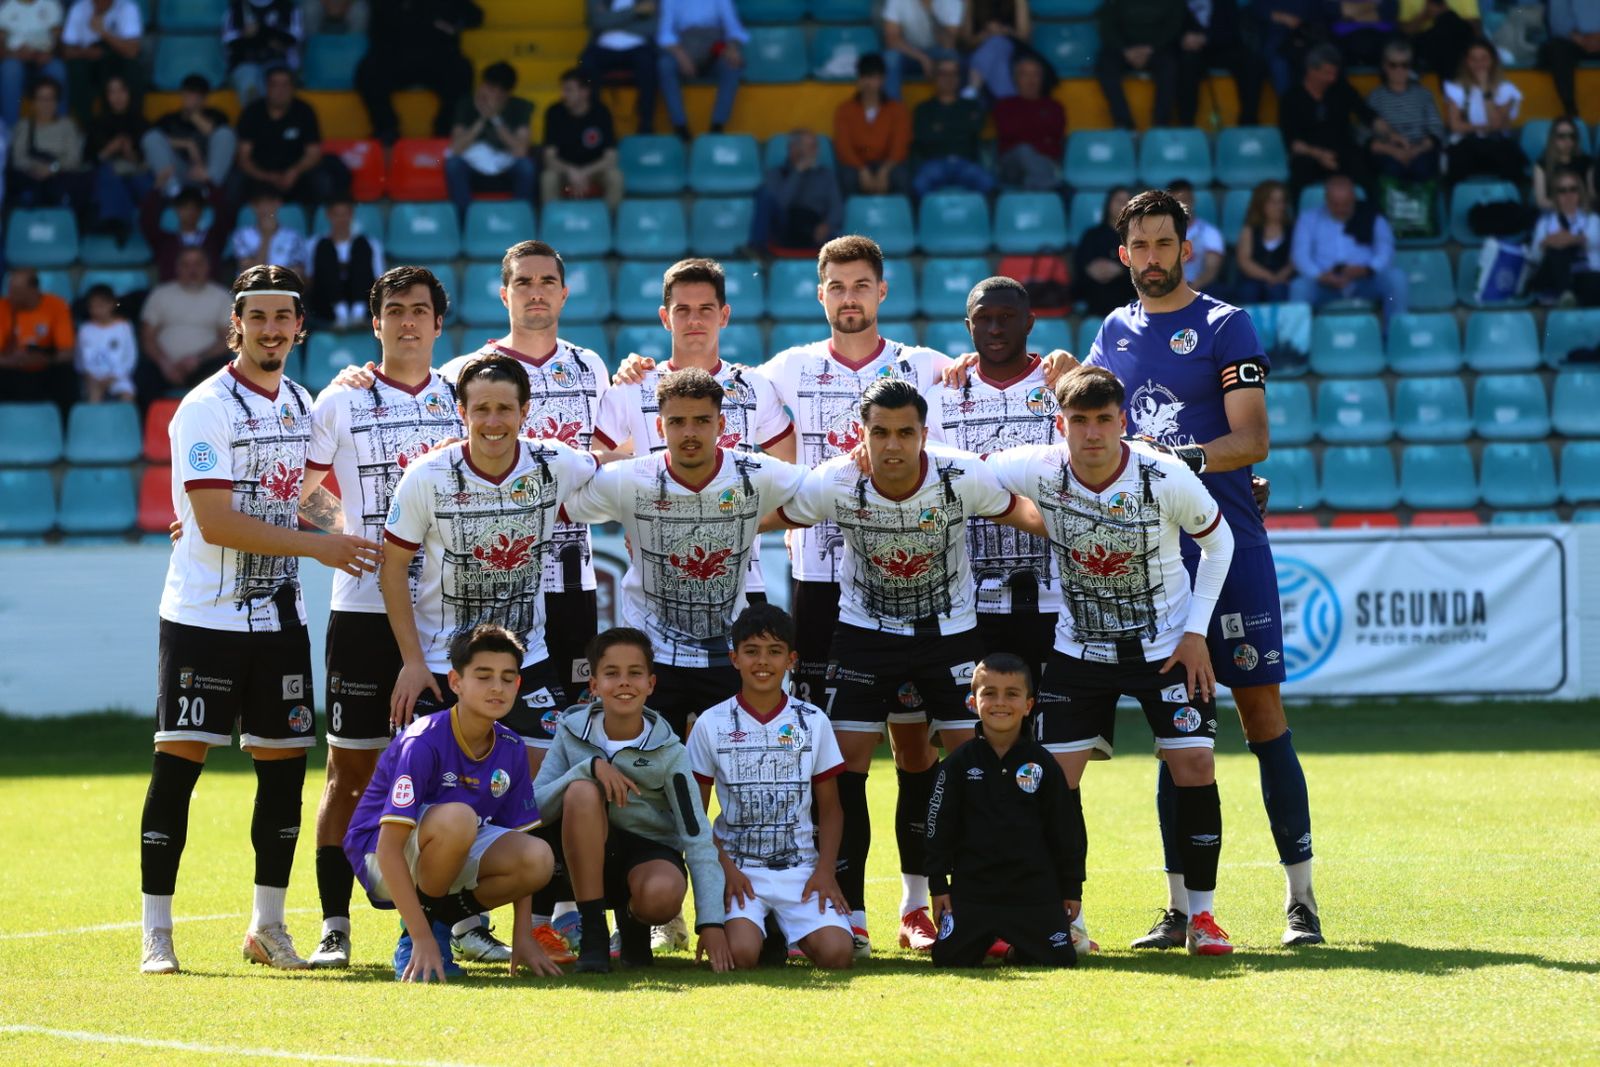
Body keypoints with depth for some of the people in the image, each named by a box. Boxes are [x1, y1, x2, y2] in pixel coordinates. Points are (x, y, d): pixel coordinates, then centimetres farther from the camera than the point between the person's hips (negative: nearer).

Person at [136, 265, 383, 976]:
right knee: (179, 760, -7)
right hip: (203, 616, -6)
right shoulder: (207, 407, -11)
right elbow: (215, 523, -18)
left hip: (279, 615, 6)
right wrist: (317, 544, -17)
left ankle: (268, 925, 18)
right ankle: (156, 932, -2)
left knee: (284, 763, 6)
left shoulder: (302, 405, 12)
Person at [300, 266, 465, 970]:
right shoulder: (341, 402, 3)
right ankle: (334, 926, 2)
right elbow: (295, 491, 5)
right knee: (352, 769, -1)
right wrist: (339, 528, -9)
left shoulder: (462, 400, 11)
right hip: (365, 608, -2)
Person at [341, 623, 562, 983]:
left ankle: (443, 918, 2)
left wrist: (522, 936, -8)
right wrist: (422, 939, -33)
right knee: (457, 817, -37)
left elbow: (522, 858, 2)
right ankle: (415, 940, -16)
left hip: (454, 854, 6)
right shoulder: (423, 743, -23)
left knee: (539, 860, -22)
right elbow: (389, 849, -28)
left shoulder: (510, 750, -4)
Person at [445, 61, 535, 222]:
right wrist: (482, 120, -29)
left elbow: (521, 151, -25)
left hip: (509, 175, -1)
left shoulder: (520, 108, -11)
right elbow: (456, 149, -21)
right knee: (453, 163, -29)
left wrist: (495, 118, -30)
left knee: (526, 165, -33)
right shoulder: (467, 105, -9)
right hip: (476, 174, 1)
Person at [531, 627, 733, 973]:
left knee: (662, 895, -38)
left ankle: (633, 922, 4)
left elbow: (697, 837, -15)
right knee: (582, 791, -31)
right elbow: (534, 808, -16)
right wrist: (590, 767, -32)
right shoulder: (572, 733, -8)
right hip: (589, 853, 1)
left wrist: (711, 923, -25)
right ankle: (593, 935, -22)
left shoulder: (668, 752, -11)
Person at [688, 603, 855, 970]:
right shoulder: (712, 724, 2)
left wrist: (825, 869, -5)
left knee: (836, 954, -23)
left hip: (801, 867, 2)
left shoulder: (813, 722, 6)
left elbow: (830, 809, 10)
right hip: (738, 867, -2)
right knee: (740, 954, -29)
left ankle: (791, 930, 11)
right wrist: (724, 867, -10)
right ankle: (758, 926, 7)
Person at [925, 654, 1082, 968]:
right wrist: (938, 885, 0)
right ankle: (985, 939, 23)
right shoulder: (960, 763, 1)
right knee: (949, 959, -10)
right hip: (972, 888, 0)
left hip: (1034, 888, 0)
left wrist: (1071, 888, 6)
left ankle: (1017, 947, 23)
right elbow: (939, 827, 3)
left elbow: (1067, 830, 7)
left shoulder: (1043, 764, 2)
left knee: (1060, 959, -9)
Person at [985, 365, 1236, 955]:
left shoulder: (1166, 475, -21)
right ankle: (1063, 917, 6)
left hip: (1168, 645, -2)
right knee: (1054, 774, -6)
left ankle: (1200, 915, 2)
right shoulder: (1040, 469, -18)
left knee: (1193, 764, -11)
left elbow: (1218, 541, -4)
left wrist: (1196, 631, -7)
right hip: (1079, 647, 2)